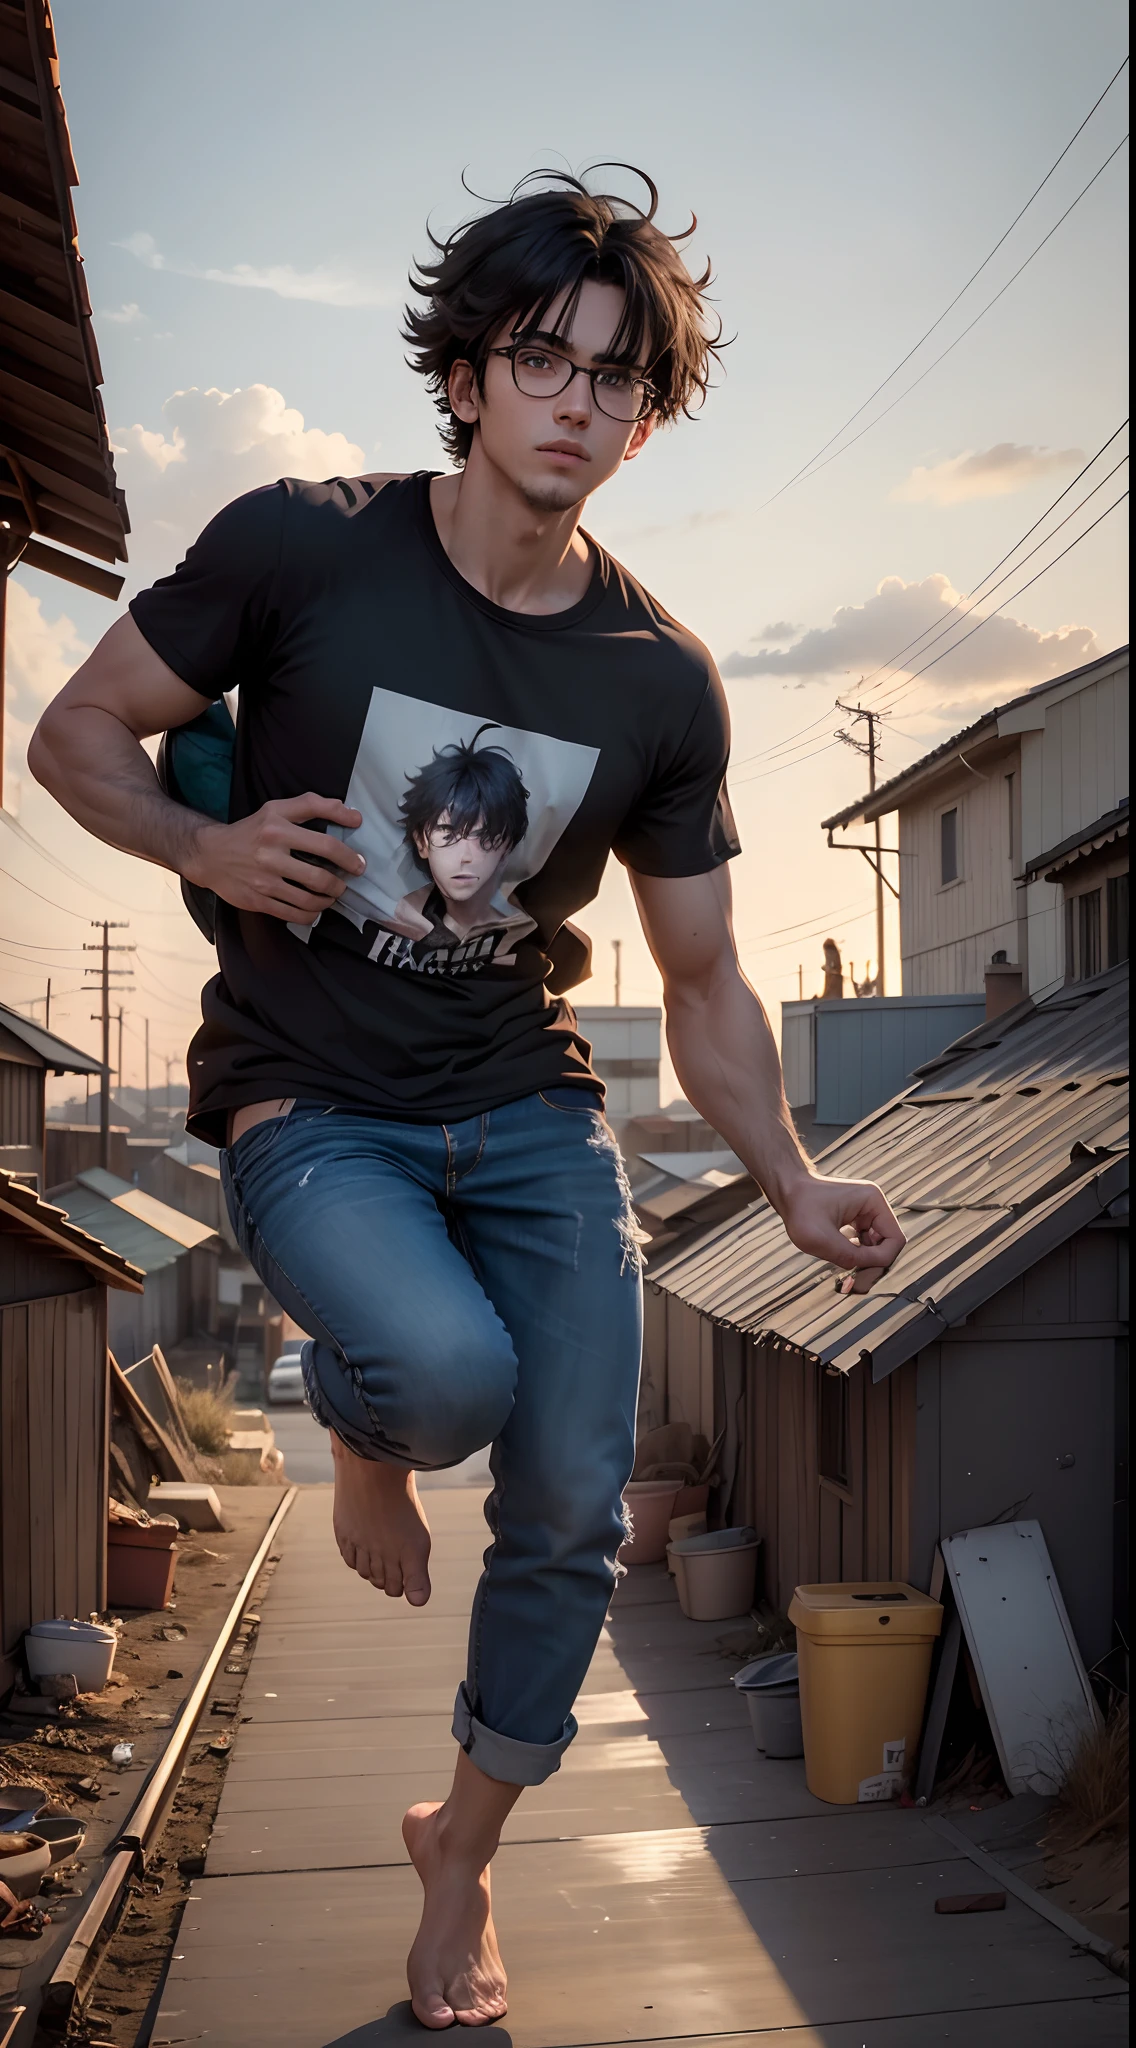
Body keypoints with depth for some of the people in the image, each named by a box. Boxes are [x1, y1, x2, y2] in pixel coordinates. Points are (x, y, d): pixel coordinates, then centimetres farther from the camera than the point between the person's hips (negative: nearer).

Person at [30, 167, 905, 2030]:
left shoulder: (662, 683, -2)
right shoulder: (300, 550, -10)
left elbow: (704, 980, 6)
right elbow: (77, 733, 0)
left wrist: (794, 1185, -6)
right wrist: (204, 844, -20)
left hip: (531, 1108, 3)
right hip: (312, 1106, -3)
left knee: (574, 1510, 1)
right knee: (449, 1369, -32)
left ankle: (463, 1854, 28)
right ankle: (362, 1430, 9)